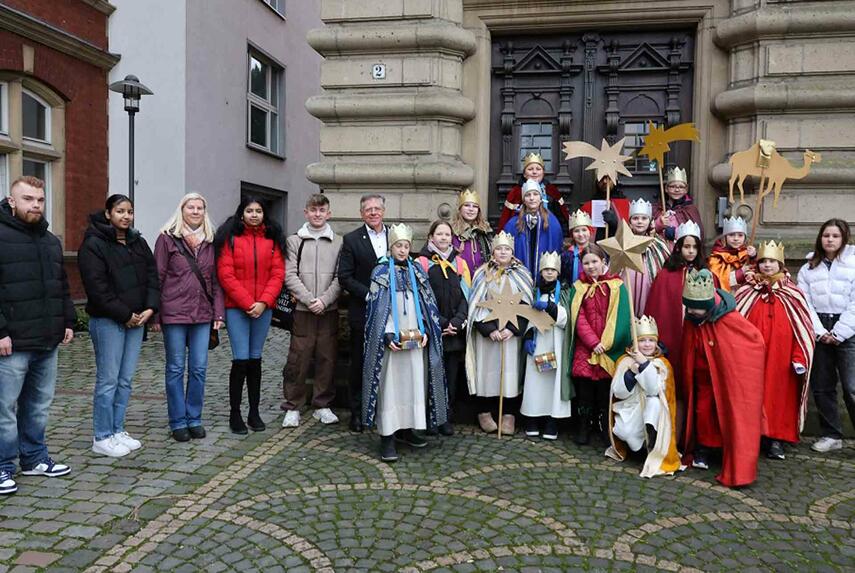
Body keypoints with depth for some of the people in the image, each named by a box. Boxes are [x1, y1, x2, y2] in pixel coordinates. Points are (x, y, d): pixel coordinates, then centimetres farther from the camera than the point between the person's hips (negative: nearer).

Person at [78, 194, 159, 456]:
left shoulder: (138, 242, 14)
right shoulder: (93, 245, -7)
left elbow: (152, 276, 10)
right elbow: (97, 287, -15)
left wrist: (150, 308, -5)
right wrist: (125, 314, -15)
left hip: (136, 320, 7)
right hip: (107, 321, -6)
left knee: (125, 380, 11)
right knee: (108, 380, -1)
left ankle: (118, 430, 22)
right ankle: (102, 438, 9)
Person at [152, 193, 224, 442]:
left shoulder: (210, 242, 11)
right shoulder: (167, 238, 0)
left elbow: (216, 280, 11)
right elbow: (158, 277, -2)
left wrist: (219, 312, 4)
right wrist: (156, 314, -6)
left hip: (203, 314, 3)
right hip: (174, 314, -3)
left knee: (199, 369, 6)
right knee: (176, 368, 5)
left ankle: (194, 418, 19)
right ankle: (178, 421, 15)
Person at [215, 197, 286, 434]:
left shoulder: (272, 239, 8)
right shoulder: (230, 237, -1)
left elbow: (278, 273, 3)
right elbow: (225, 274, -7)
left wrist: (263, 302, -10)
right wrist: (248, 303, -12)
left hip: (263, 308, 3)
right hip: (236, 307, -3)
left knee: (255, 359, 10)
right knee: (241, 359, -5)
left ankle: (254, 413, 19)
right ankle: (235, 414, 8)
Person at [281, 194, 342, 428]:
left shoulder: (339, 242, 8)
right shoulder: (294, 241, 6)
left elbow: (340, 277, 2)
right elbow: (290, 275, -2)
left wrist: (324, 300, -11)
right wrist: (309, 299, -12)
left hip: (329, 310, 1)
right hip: (302, 309, -1)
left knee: (326, 358, 6)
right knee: (298, 359, 0)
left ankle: (323, 405, 18)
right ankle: (293, 407, 12)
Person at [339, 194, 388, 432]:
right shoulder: (351, 240, 0)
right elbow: (344, 277, -5)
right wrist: (369, 294, -15)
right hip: (363, 313, -2)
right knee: (359, 365, 7)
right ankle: (357, 412, 19)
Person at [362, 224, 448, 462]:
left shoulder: (417, 271, 12)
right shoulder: (381, 272, 1)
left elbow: (427, 304, 12)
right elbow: (377, 308, -4)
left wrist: (425, 331, 0)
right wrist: (388, 336, -13)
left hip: (415, 339, 4)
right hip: (391, 340, -4)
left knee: (414, 383, 6)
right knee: (389, 386, -4)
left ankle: (406, 429, 18)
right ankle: (387, 437, -1)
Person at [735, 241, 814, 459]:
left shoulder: (792, 293, 4)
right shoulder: (747, 292, 5)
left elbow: (803, 328, 2)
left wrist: (799, 358, -4)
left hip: (781, 358, 0)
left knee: (779, 393, 3)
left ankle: (777, 439, 14)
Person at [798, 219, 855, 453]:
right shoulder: (809, 268, 10)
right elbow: (805, 303, 4)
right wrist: (820, 332, -6)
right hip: (818, 333, 4)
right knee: (821, 387, 8)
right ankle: (831, 435, 21)